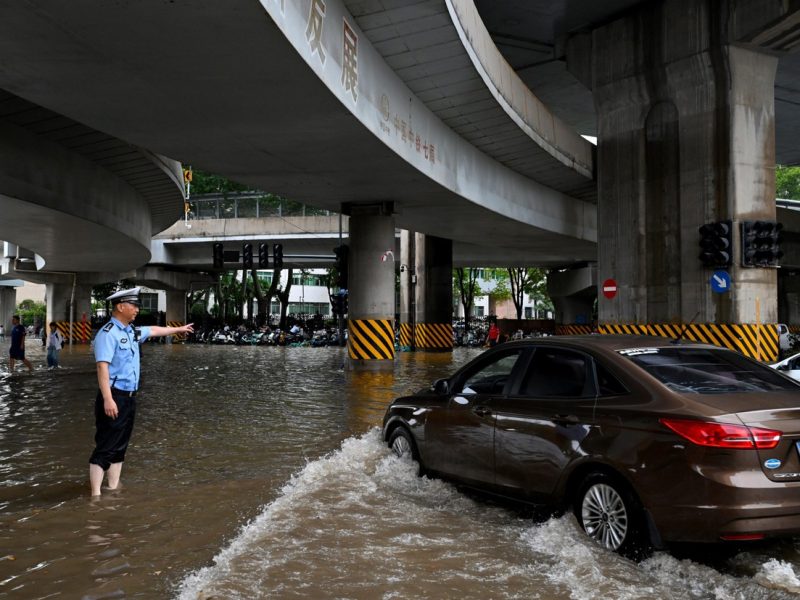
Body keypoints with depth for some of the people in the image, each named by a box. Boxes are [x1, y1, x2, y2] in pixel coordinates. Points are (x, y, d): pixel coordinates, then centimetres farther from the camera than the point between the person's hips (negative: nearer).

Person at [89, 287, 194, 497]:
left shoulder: (132, 332, 12)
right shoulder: (108, 333, -15)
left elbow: (154, 330, 32)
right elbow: (102, 367, -22)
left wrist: (179, 329, 46)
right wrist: (107, 399, -30)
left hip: (129, 397, 9)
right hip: (114, 397, -9)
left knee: (119, 447, 13)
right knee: (105, 448, -9)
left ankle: (113, 488, 20)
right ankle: (95, 495, -7)